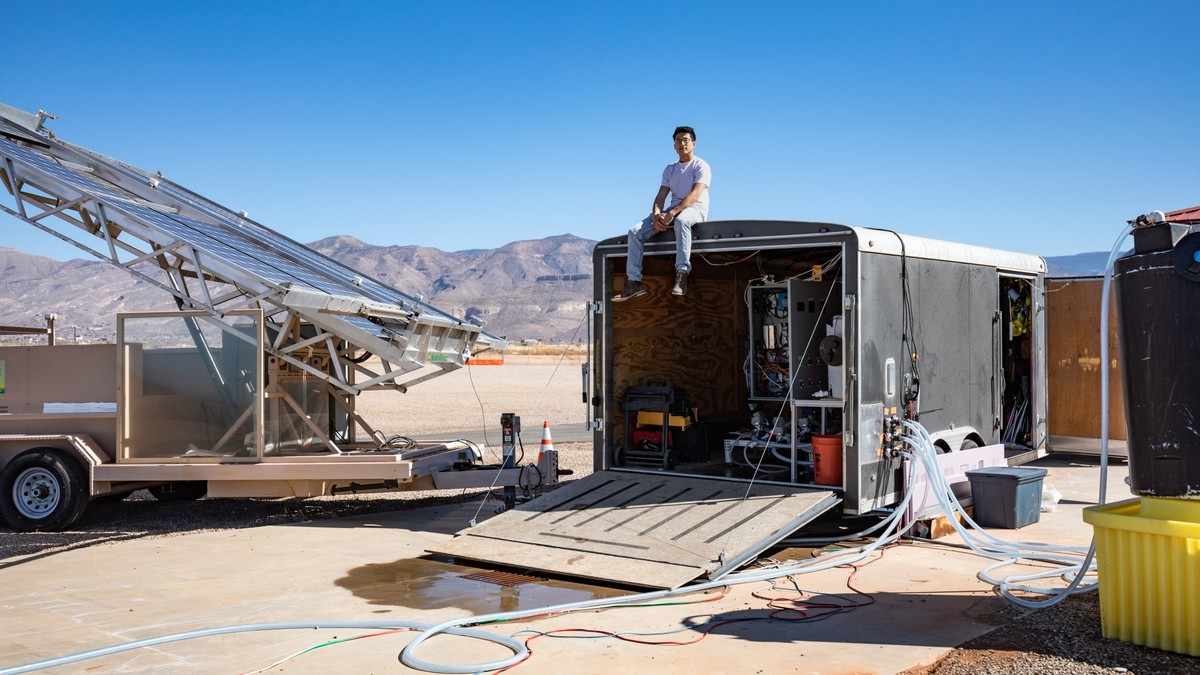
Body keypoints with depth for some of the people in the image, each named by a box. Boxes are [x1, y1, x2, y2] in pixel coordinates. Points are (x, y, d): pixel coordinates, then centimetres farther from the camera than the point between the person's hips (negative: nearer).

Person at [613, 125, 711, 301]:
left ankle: (681, 275, -49)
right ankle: (634, 282, -18)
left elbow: (695, 196, -17)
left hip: (695, 209, -6)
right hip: (673, 211, 6)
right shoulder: (670, 169, 18)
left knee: (681, 220, -44)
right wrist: (656, 215, -16)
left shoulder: (701, 166, -2)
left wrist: (672, 213, -29)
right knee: (635, 232, -13)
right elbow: (660, 197, 8)